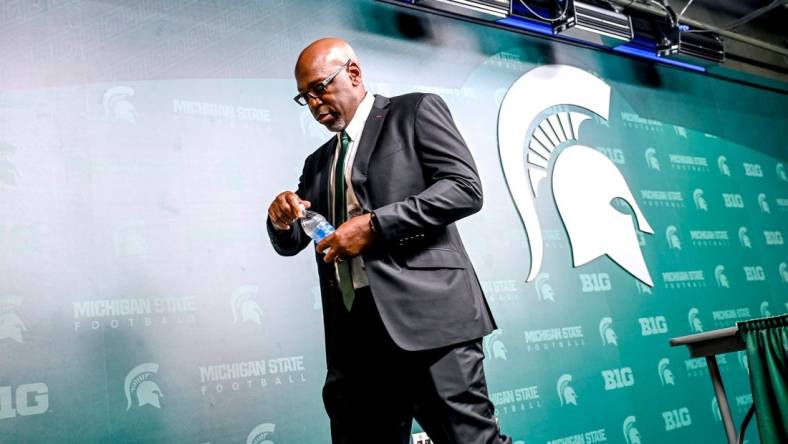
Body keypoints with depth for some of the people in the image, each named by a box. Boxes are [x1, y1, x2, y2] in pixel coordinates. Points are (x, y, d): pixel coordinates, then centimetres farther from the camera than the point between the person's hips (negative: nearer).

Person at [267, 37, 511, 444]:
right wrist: (281, 219, 1)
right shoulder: (318, 162, 23)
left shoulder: (415, 111, 6)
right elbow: (290, 244, 25)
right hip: (354, 333, 6)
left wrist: (374, 225, -13)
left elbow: (465, 188, -7)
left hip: (426, 313, -6)